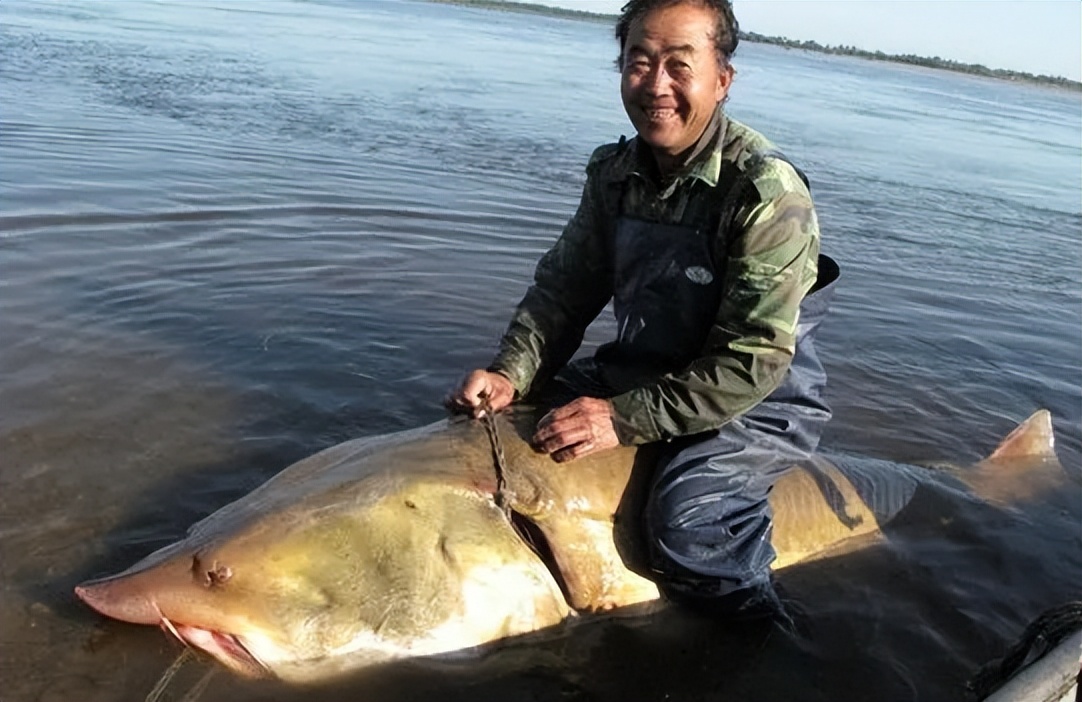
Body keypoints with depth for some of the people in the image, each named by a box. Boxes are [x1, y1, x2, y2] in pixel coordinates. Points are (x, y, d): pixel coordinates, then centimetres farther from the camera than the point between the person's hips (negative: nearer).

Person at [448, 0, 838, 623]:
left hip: (757, 399, -6)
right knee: (492, 416, -1)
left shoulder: (767, 190, -23)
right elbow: (565, 287, 3)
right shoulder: (615, 172, -2)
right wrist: (512, 374, -14)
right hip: (642, 374, 7)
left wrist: (624, 418, -29)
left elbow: (753, 362, -25)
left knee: (687, 524, -32)